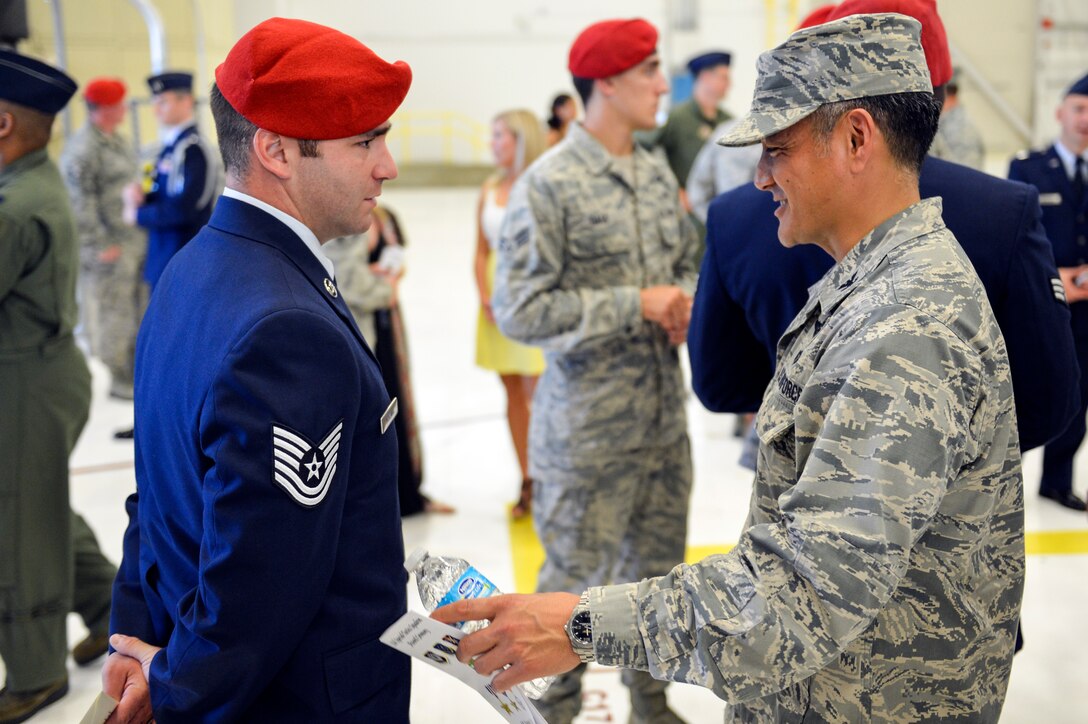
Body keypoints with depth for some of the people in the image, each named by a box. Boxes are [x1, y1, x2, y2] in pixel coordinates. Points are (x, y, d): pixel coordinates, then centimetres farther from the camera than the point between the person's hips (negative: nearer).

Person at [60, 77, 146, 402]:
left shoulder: (117, 140, 12)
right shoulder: (82, 150, -16)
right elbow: (80, 203, -17)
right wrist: (101, 246, -17)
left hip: (135, 239, 9)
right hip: (109, 246, -9)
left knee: (139, 310, 14)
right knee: (114, 312, 0)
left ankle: (136, 371, 25)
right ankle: (119, 380, 10)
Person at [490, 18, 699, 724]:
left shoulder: (657, 174, 7)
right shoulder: (548, 186, -14)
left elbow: (688, 264, 19)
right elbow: (519, 310, -17)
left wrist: (685, 304, -4)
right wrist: (635, 304, -18)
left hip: (664, 416, 7)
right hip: (589, 427, -6)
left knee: (657, 564, 18)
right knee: (577, 574, 5)